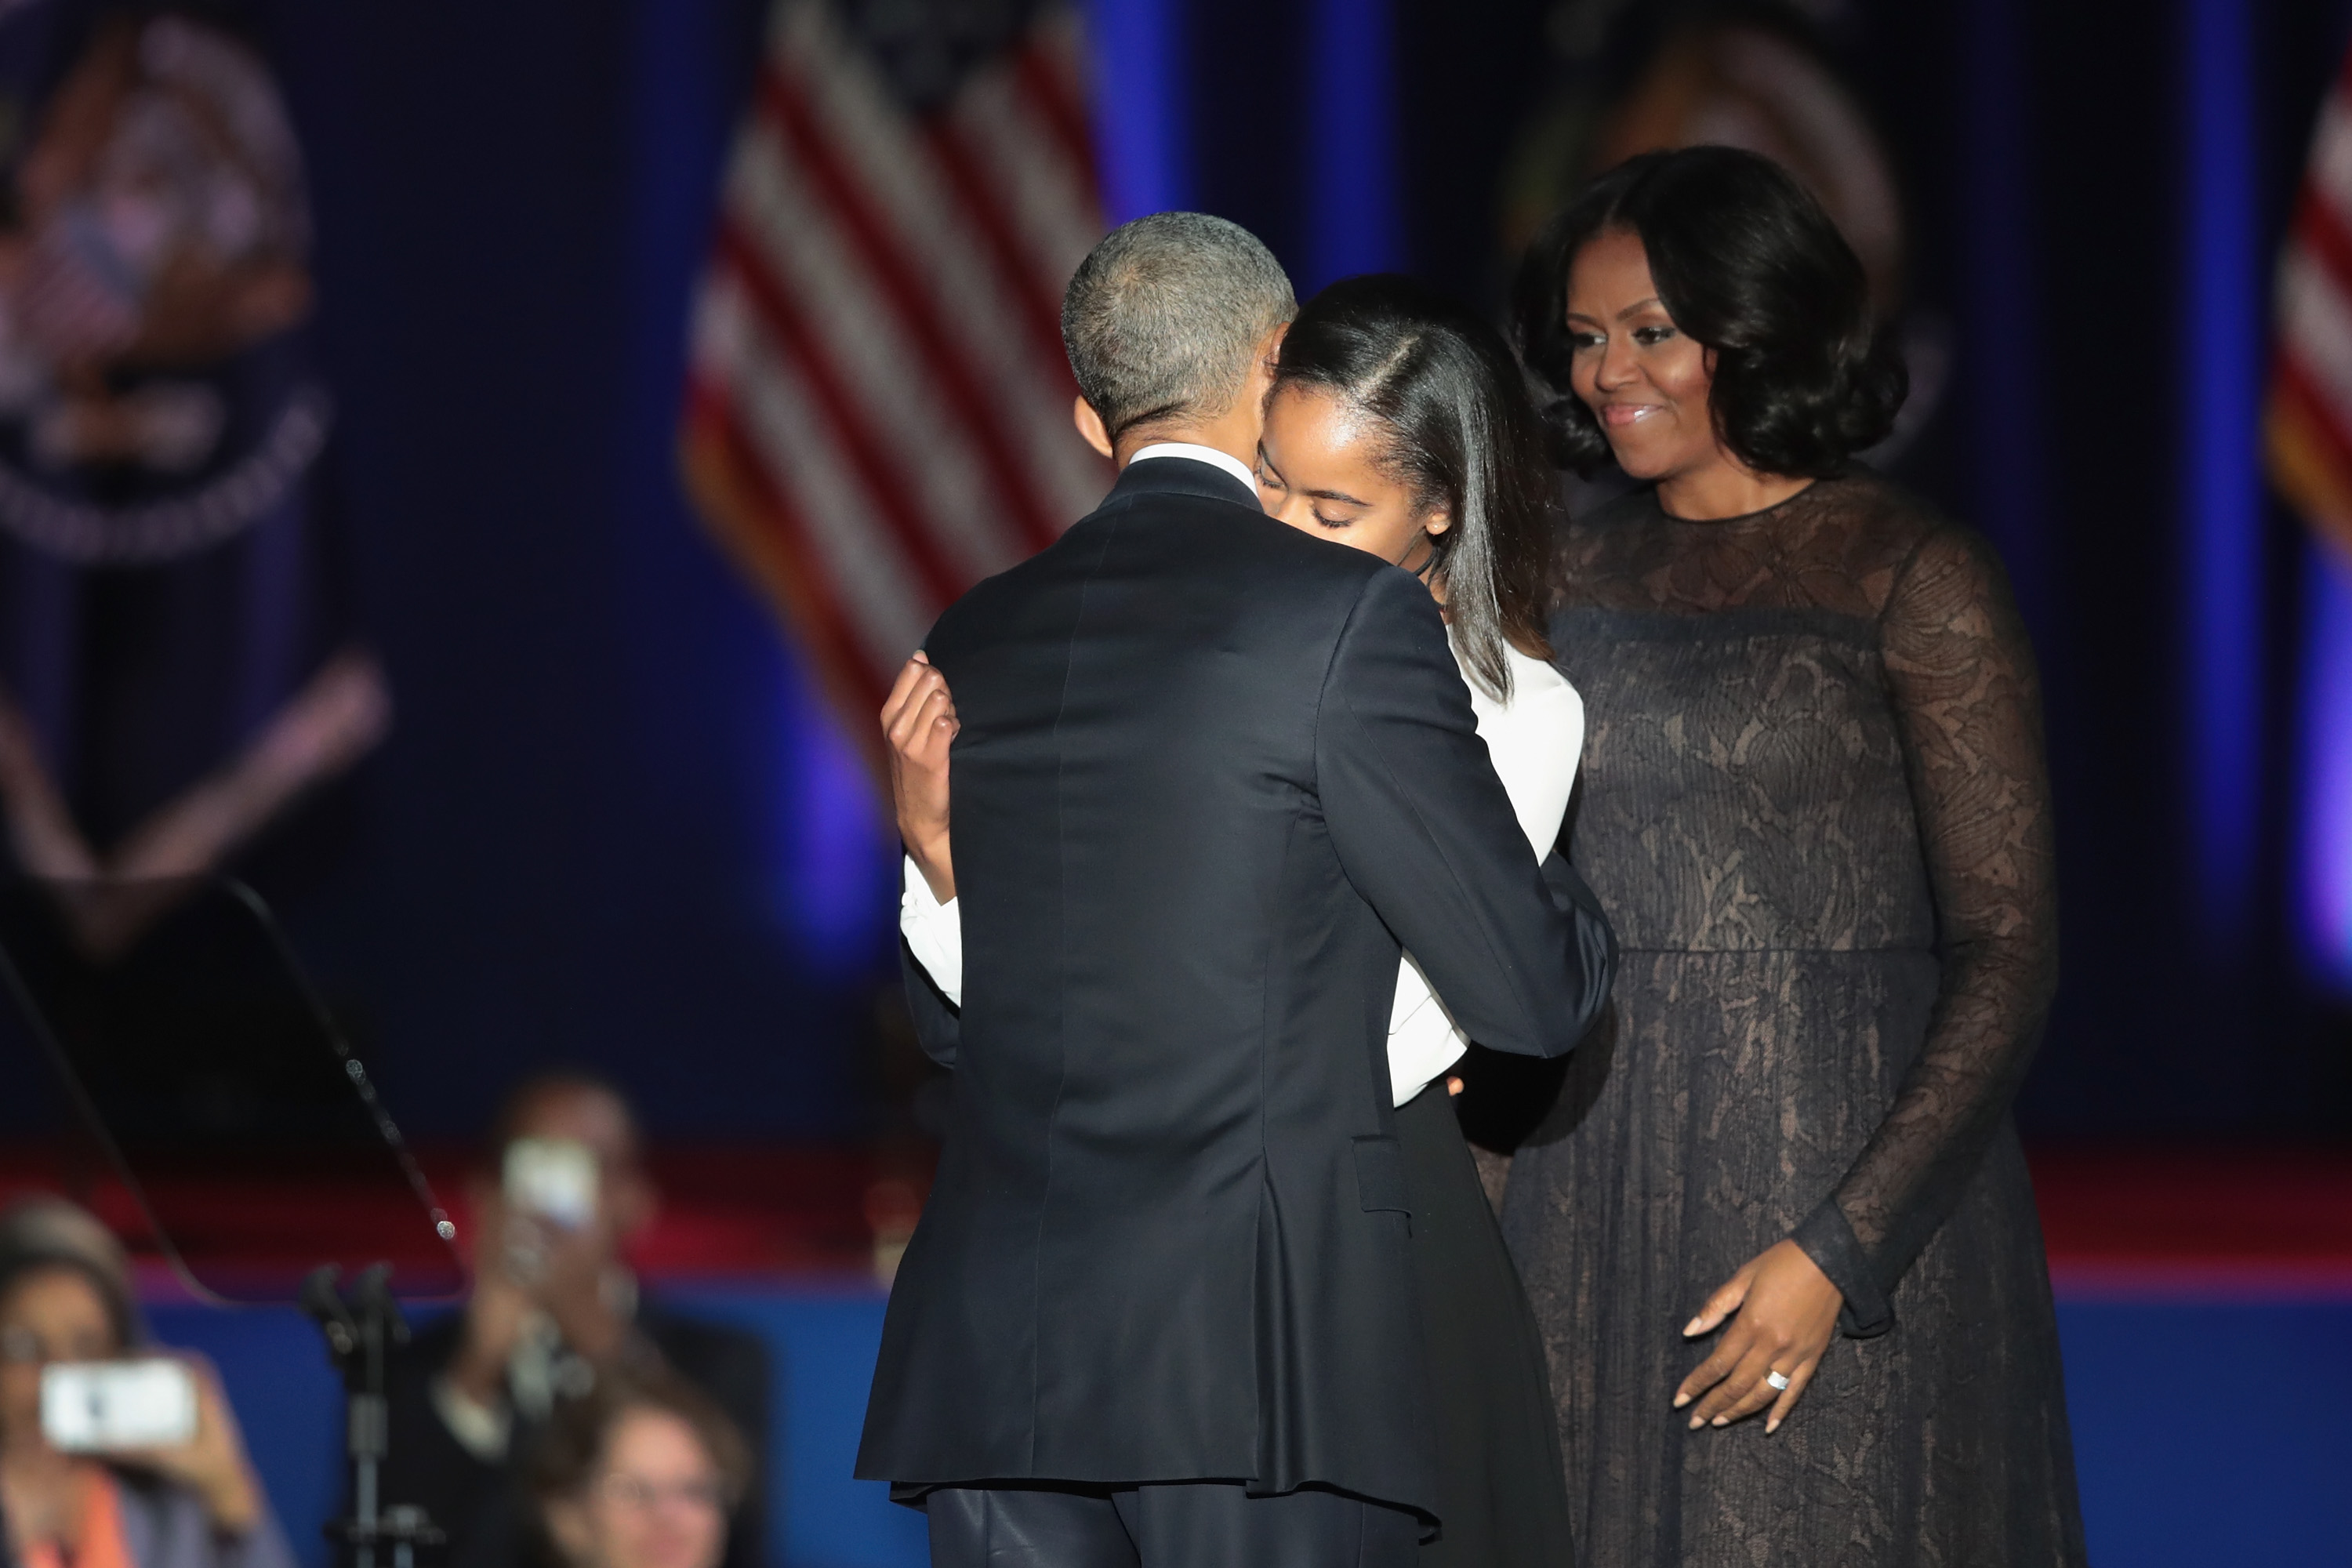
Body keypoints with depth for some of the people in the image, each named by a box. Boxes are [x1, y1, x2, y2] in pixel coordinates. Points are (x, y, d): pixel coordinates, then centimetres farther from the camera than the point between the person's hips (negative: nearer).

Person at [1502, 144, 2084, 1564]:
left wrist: (1840, 1250, -18)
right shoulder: (1578, 577, 11)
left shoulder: (1913, 580, -6)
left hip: (1849, 1175, -5)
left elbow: (2009, 952, -10)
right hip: (1590, 1198, 5)